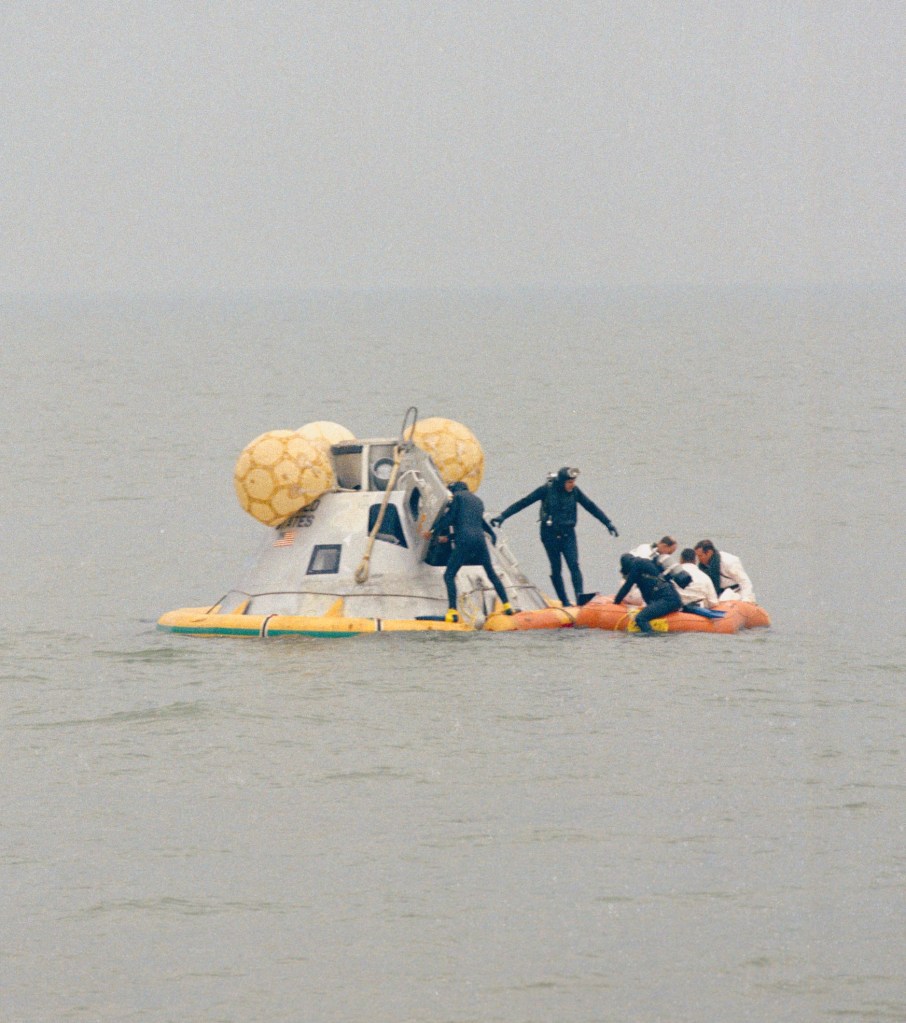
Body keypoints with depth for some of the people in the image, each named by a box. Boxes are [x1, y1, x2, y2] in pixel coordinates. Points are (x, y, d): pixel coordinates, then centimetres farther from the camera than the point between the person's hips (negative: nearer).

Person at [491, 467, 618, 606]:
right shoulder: (546, 490, -10)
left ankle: (580, 597, -22)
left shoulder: (574, 491, -1)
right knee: (556, 569, 2)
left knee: (574, 565, -14)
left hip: (568, 534, 2)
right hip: (551, 535, -2)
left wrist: (608, 523, 13)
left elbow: (591, 507, 10)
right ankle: (564, 602, 9)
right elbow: (523, 502, -8)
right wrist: (503, 515, -13)